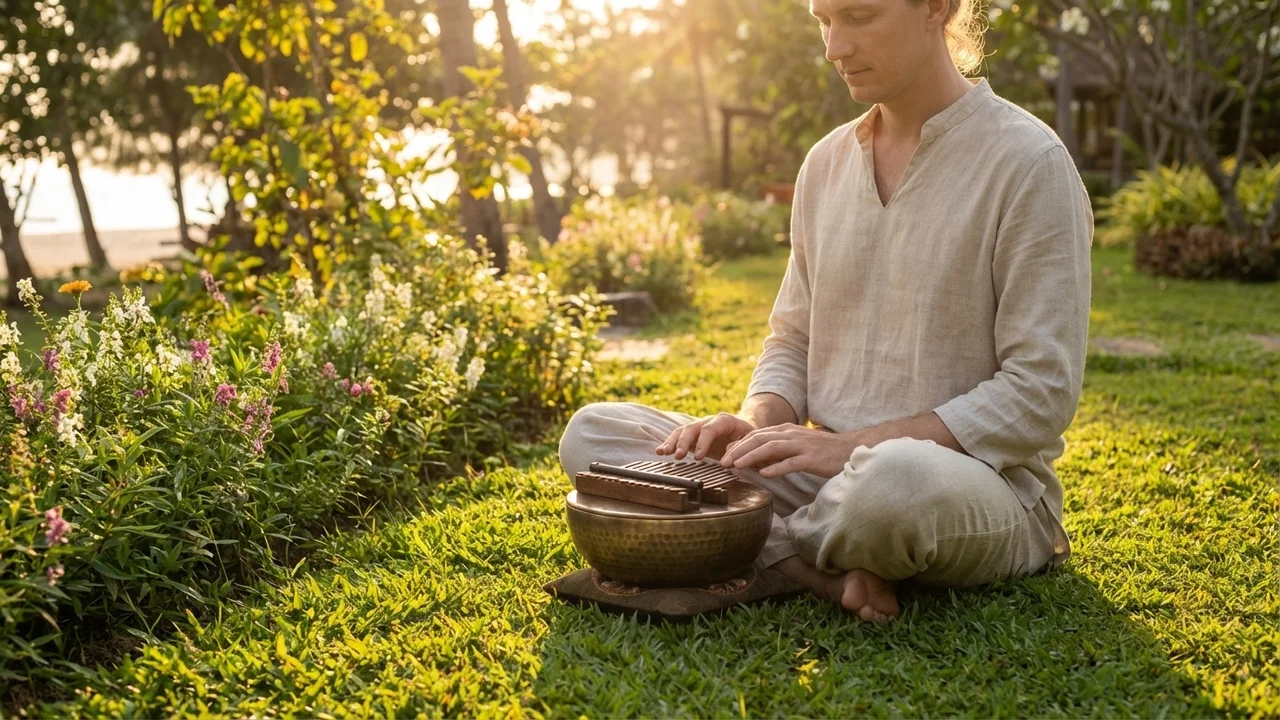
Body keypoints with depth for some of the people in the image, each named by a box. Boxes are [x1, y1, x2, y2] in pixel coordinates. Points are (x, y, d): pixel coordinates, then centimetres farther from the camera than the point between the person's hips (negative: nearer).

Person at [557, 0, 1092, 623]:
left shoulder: (1027, 160, -9)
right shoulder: (825, 162, 11)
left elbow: (1038, 398, -13)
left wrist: (855, 445, -20)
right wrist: (758, 423, -8)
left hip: (983, 476, -6)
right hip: (839, 472, 6)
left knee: (897, 480, -43)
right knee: (591, 433, -9)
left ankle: (766, 550, -11)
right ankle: (829, 570, -19)